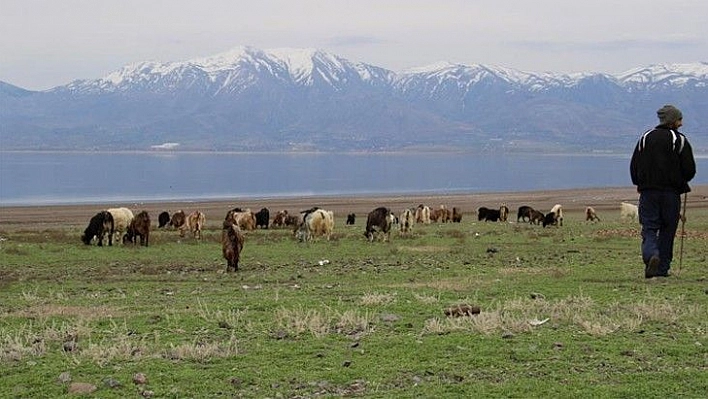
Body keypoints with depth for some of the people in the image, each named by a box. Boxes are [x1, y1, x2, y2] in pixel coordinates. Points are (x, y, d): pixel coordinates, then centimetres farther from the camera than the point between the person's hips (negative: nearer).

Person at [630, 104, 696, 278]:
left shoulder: (645, 138, 7)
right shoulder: (680, 140, -2)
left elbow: (634, 167, 6)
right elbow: (689, 169, -5)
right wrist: (680, 182, 15)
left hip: (648, 191, 2)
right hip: (671, 192, -2)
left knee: (649, 228, 1)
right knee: (667, 231, 8)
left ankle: (651, 255, -26)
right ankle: (663, 268, 9)